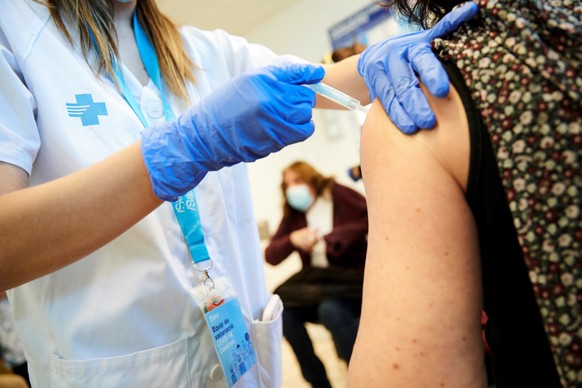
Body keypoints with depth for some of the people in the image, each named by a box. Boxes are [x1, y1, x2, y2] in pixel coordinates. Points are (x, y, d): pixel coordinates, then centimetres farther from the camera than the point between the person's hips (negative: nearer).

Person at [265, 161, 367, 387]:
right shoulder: (292, 214, 13)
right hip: (315, 278, 5)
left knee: (330, 309, -34)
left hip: (350, 276, -4)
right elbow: (271, 256, 6)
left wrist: (334, 238, -17)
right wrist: (292, 239, -13)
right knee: (283, 309, -21)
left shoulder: (338, 195, 2)